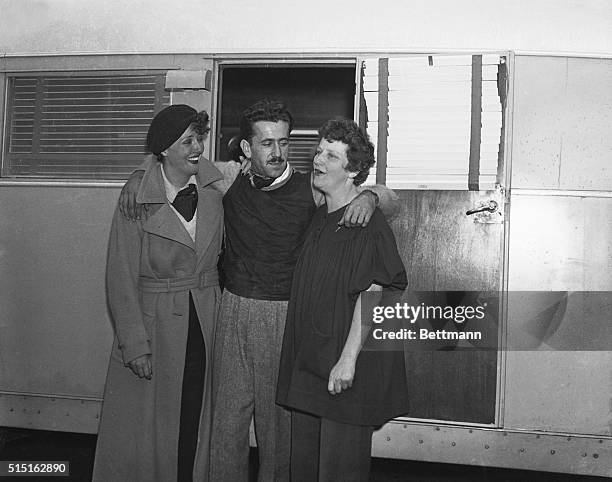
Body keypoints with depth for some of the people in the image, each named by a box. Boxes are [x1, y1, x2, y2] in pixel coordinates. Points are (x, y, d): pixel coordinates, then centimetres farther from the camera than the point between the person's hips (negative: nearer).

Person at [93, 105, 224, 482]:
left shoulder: (214, 194, 0)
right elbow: (121, 280, -10)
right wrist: (135, 346, -12)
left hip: (206, 325, 3)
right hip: (154, 321, -3)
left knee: (195, 425, 13)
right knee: (147, 428, 10)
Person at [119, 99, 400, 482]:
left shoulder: (310, 188, -5)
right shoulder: (229, 178, 2)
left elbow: (391, 201, 0)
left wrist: (369, 196, -22)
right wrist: (139, 176, 2)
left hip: (287, 318, -2)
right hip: (235, 311, 2)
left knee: (280, 420, 7)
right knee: (227, 415, 8)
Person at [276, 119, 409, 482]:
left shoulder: (368, 223, -14)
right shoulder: (319, 217, 12)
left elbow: (371, 295, -20)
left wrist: (348, 360, -23)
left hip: (346, 373, -8)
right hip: (306, 364, 8)